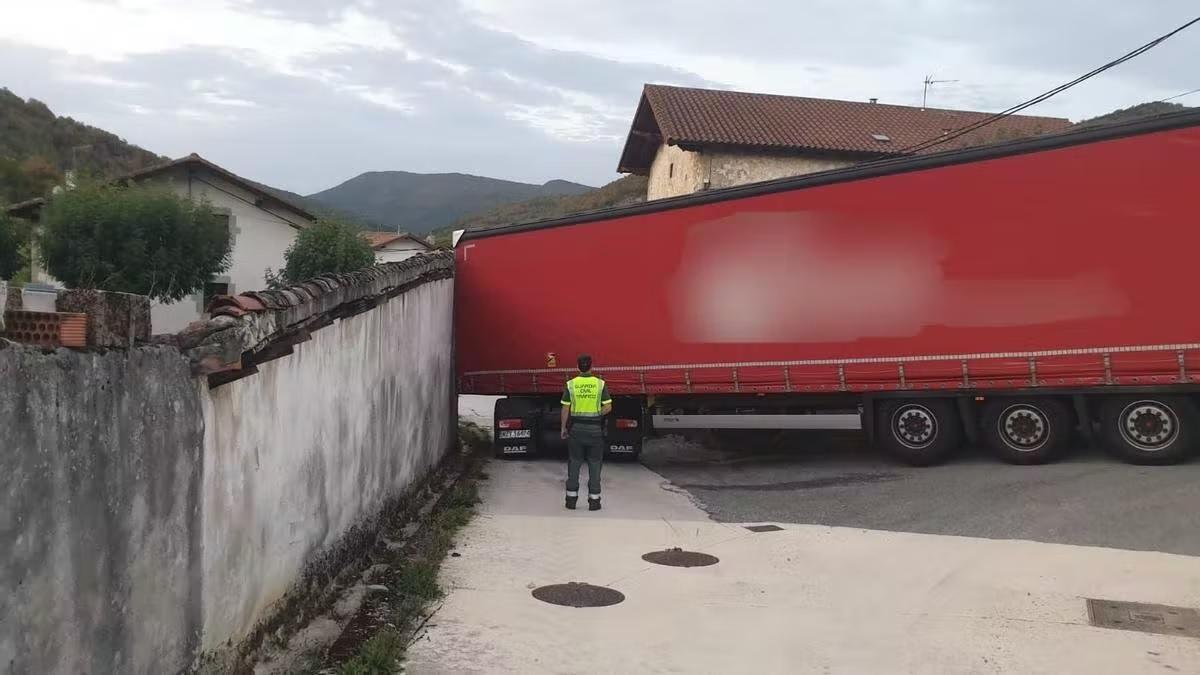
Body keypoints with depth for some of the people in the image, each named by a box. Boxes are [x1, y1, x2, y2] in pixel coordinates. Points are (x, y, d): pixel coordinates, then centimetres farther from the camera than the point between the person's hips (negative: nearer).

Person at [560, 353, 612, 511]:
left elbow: (565, 409, -3)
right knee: (594, 464, 7)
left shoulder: (570, 384, -4)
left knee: (574, 463, 9)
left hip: (576, 427, 1)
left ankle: (571, 499, 12)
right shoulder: (600, 384, -4)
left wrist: (563, 428, 8)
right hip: (595, 428, -1)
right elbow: (608, 407, -7)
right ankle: (594, 500, 8)